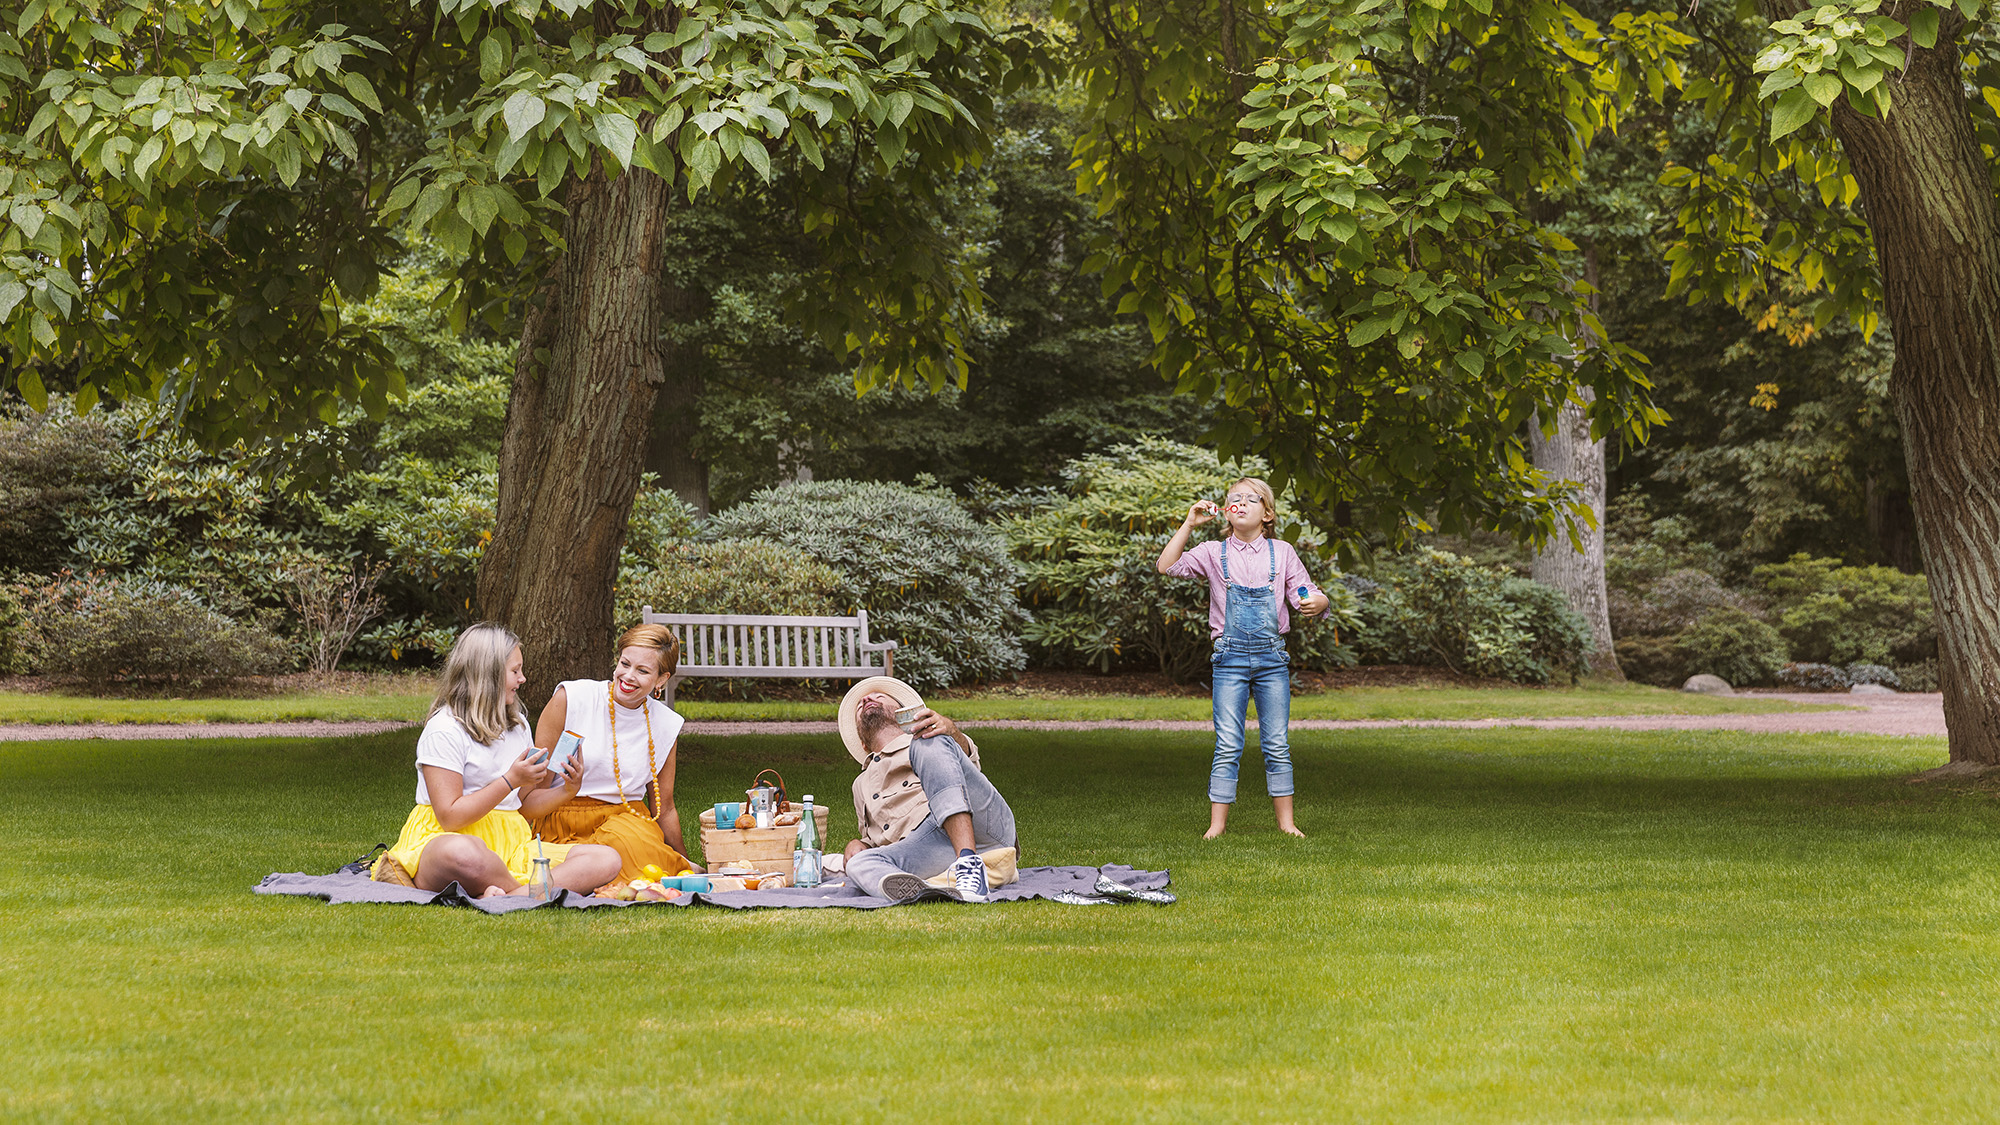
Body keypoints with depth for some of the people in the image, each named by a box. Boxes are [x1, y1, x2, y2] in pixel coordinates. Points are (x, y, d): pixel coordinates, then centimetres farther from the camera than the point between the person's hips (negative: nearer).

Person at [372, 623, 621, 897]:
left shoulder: (517, 723, 18)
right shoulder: (444, 730, -6)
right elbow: (450, 817, -13)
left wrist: (564, 792, 3)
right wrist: (511, 780, -13)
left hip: (511, 848, 7)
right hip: (444, 840, -7)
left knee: (606, 859, -17)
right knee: (462, 853, -46)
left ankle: (509, 897, -36)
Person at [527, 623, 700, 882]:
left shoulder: (666, 725, 6)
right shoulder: (570, 699, -5)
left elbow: (664, 808, 18)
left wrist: (684, 860, 21)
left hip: (625, 819, 3)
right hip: (561, 819, -2)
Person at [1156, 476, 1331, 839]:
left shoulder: (1282, 552, 7)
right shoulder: (1214, 553, 4)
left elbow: (1305, 594, 7)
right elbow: (1167, 566, -6)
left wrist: (1316, 602, -17)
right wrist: (1189, 524, -9)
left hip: (1272, 658, 1)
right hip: (1230, 659, -1)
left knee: (1277, 744, 4)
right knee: (1228, 745, -4)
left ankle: (1286, 822, 12)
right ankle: (1218, 823, 1)